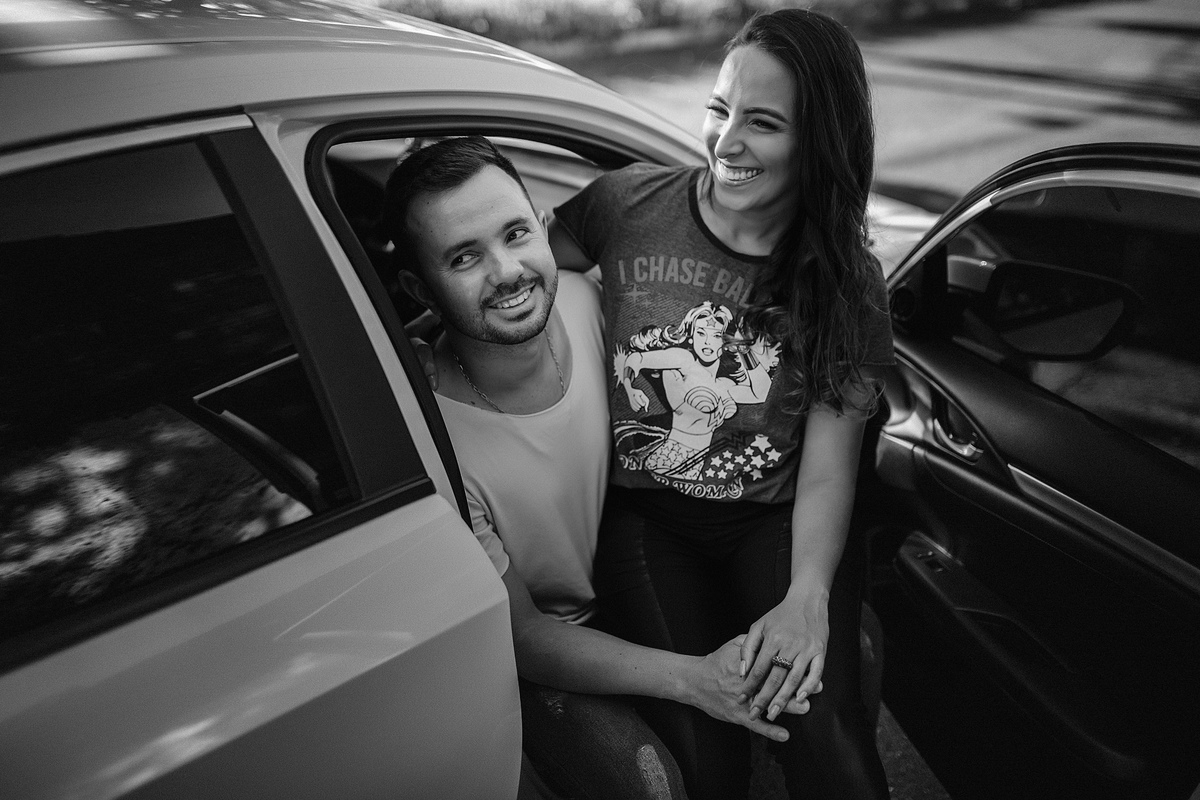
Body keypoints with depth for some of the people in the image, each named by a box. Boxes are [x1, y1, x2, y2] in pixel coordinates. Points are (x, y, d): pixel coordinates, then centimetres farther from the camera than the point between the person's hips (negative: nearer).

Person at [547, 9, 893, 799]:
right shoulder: (628, 203, -5)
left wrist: (809, 595, -22)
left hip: (775, 523, 1)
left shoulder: (846, 281, -2)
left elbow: (827, 472, -7)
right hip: (644, 519, 0)